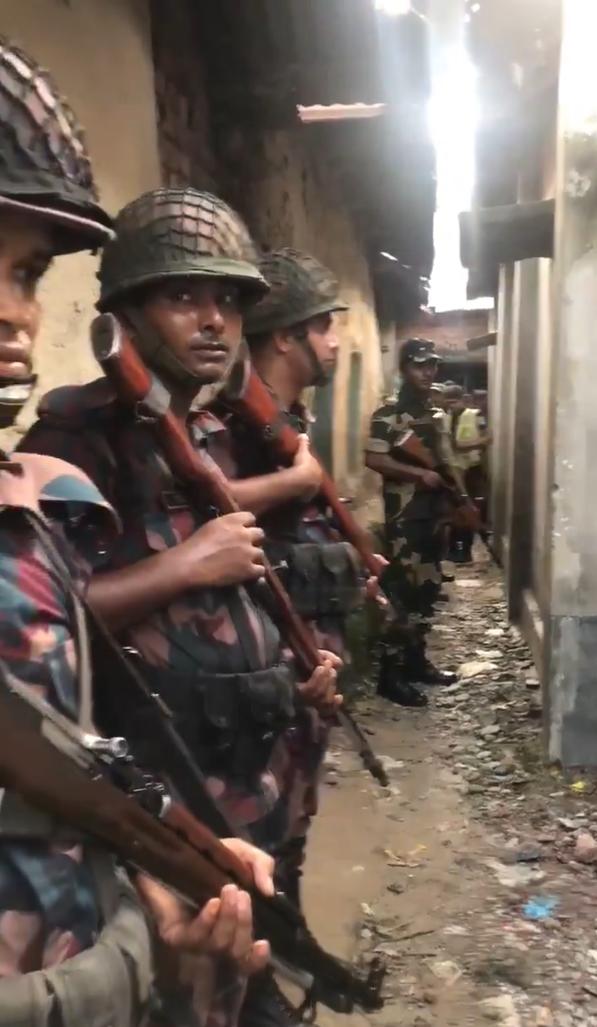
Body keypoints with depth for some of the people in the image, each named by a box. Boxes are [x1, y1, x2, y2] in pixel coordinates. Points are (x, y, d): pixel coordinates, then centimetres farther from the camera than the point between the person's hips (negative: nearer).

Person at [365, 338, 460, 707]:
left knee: (429, 589, 12)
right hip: (404, 514, -8)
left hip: (434, 513, 8)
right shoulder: (388, 414, -8)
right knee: (404, 591, -9)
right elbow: (374, 459, -19)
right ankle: (391, 674, -4)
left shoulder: (436, 416, 16)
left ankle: (416, 660, 24)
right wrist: (419, 473, -20)